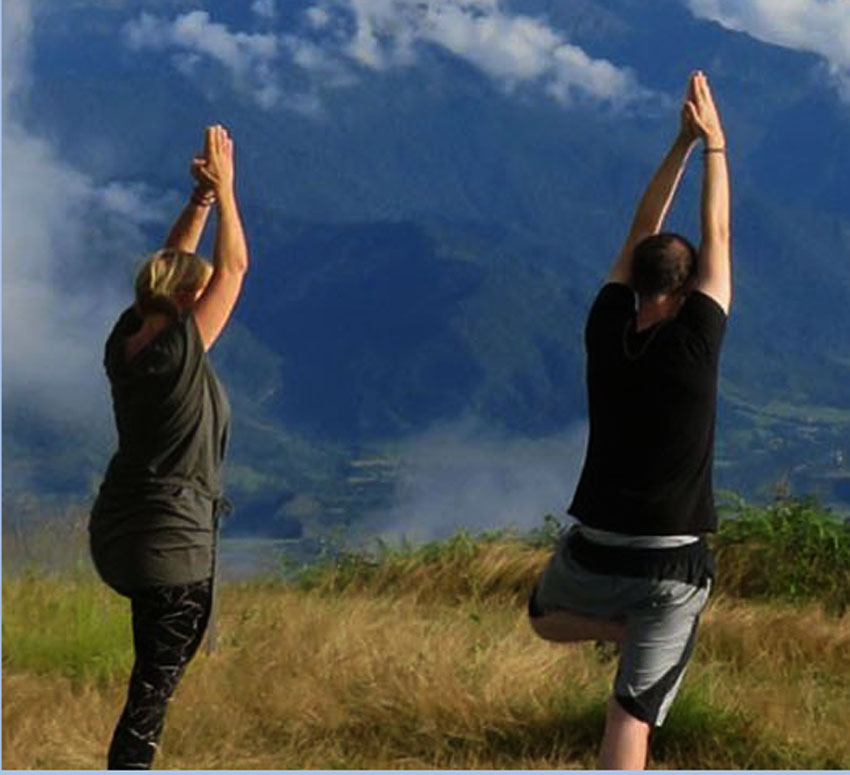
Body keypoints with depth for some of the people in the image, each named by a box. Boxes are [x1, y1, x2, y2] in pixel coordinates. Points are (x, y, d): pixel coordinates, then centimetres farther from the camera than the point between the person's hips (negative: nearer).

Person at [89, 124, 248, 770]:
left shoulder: (124, 346, 1)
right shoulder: (178, 355, -20)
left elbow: (173, 264, 15)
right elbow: (233, 268, -12)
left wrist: (200, 200, 11)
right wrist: (224, 191, -3)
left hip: (118, 529, 9)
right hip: (171, 538, -9)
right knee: (156, 682, -3)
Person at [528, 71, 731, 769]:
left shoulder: (606, 331, -3)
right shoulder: (694, 341, -12)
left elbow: (641, 234, 8)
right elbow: (718, 237, 0)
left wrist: (683, 145, 11)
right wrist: (714, 142, 8)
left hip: (594, 554, 3)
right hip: (673, 564, -3)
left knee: (545, 616, 35)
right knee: (632, 714, -2)